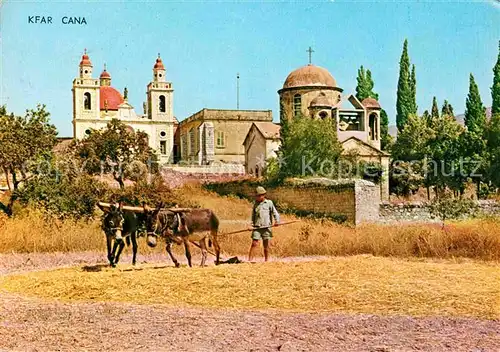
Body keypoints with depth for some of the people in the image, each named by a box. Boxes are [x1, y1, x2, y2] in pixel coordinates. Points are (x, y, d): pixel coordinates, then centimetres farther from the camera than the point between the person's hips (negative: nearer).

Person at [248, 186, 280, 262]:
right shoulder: (255, 204, 13)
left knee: (266, 245, 3)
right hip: (257, 227, 2)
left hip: (266, 227, -1)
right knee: (254, 244, -6)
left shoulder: (269, 203, 5)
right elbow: (253, 216, 16)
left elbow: (275, 212, 4)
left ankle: (266, 260, 13)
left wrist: (277, 221, -11)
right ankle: (250, 260, -6)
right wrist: (251, 225, 5)